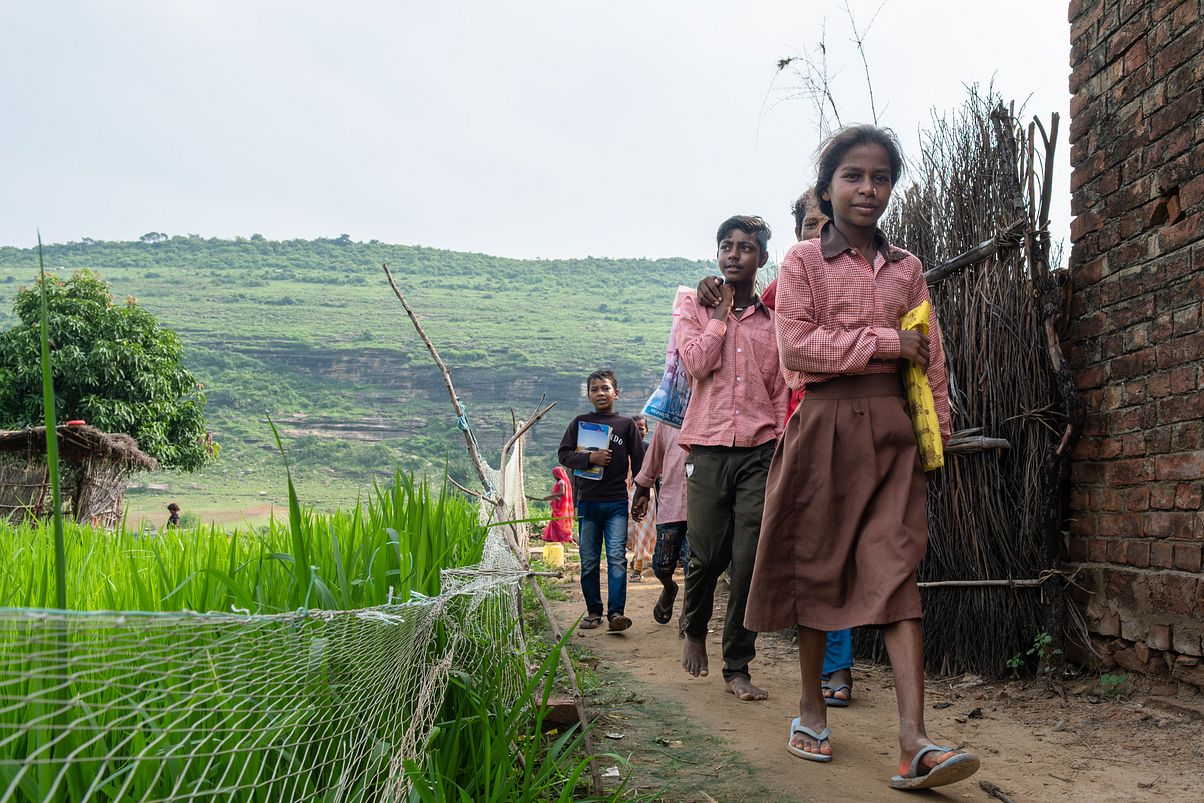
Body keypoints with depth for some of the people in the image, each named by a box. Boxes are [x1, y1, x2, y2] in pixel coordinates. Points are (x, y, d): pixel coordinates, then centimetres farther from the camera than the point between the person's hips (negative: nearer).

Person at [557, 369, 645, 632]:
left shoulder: (626, 424, 6)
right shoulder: (580, 423, 8)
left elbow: (638, 462, 7)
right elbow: (564, 454, 2)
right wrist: (590, 458, -14)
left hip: (617, 502, -2)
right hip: (588, 502, 2)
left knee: (617, 557, -11)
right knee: (589, 562, 7)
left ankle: (616, 612, -11)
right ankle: (593, 612, 16)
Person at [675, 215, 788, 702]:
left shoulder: (773, 319, 13)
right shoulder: (695, 308, 11)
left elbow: (781, 389, 12)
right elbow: (697, 362, -7)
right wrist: (723, 311, 1)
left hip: (760, 451, 1)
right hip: (709, 447, -1)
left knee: (750, 562, -4)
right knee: (707, 556, 1)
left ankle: (738, 667, 7)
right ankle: (695, 633, 30)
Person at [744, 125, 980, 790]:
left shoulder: (906, 268, 14)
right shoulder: (803, 260, 3)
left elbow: (931, 358, 15)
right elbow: (795, 346, -9)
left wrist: (937, 428, 10)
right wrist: (884, 341, -9)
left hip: (890, 427, 2)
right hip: (822, 423, -2)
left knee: (896, 571, -8)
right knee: (815, 563, 6)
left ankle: (914, 742, -14)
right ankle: (811, 705, 24)